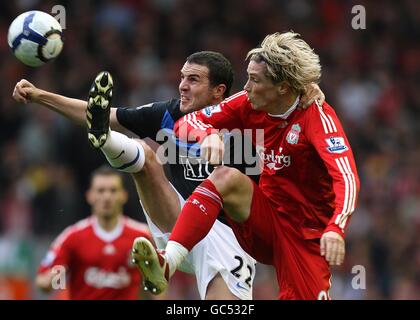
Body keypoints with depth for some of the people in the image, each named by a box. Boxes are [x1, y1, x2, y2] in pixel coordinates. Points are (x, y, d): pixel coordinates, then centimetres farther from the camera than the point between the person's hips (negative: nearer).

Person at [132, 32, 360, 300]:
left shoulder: (318, 116, -17)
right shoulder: (248, 105, -2)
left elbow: (347, 177, -29)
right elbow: (186, 124, -1)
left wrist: (336, 228, -48)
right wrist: (207, 134, -26)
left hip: (307, 234, -3)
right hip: (263, 227, 3)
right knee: (227, 177, -24)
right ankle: (166, 266, -38)